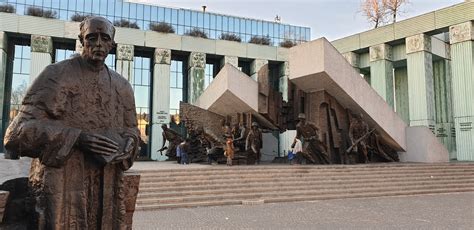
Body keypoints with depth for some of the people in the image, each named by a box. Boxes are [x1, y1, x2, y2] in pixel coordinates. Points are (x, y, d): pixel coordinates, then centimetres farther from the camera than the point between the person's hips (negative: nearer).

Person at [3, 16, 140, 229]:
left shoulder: (122, 86, 10)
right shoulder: (56, 75, -5)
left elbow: (131, 129, 18)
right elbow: (20, 131, -9)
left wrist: (125, 145, -6)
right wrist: (78, 137, -21)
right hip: (61, 186, -4)